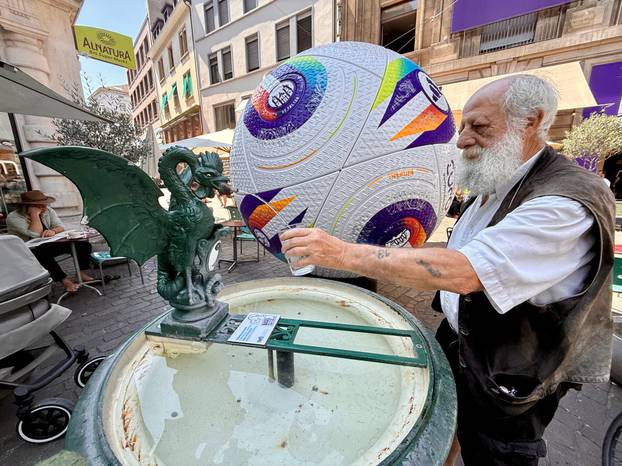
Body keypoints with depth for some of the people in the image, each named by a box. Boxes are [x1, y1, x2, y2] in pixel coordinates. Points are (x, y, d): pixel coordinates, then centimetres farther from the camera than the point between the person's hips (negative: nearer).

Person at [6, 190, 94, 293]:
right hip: (27, 254, -5)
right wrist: (35, 214, -26)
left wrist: (53, 231, -29)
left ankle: (82, 273, -10)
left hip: (49, 246, 5)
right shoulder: (13, 217, -16)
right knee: (42, 253, -41)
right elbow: (36, 234, -28)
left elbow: (60, 227, -6)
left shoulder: (48, 210, -2)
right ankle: (65, 281, -34)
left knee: (84, 245, -13)